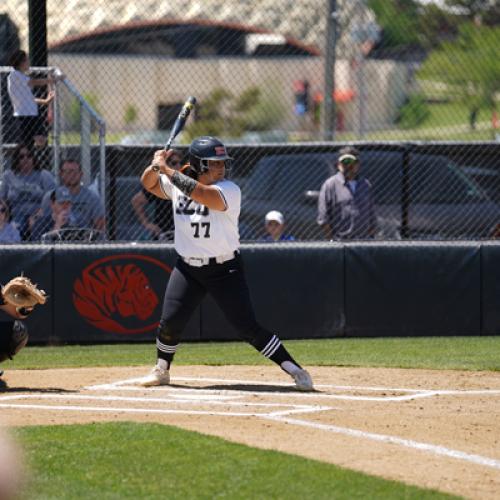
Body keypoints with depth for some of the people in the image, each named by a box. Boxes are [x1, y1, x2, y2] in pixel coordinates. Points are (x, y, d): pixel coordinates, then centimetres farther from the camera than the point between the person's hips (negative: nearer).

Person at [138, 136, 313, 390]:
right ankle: (161, 371, 23)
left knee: (248, 327, -8)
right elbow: (148, 183, 11)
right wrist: (156, 166, -11)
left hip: (224, 269, -4)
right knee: (169, 322, -2)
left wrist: (167, 169, -26)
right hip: (188, 268, 4)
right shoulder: (178, 185, 1)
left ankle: (294, 369, -2)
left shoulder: (229, 190, -16)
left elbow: (199, 192, -33)